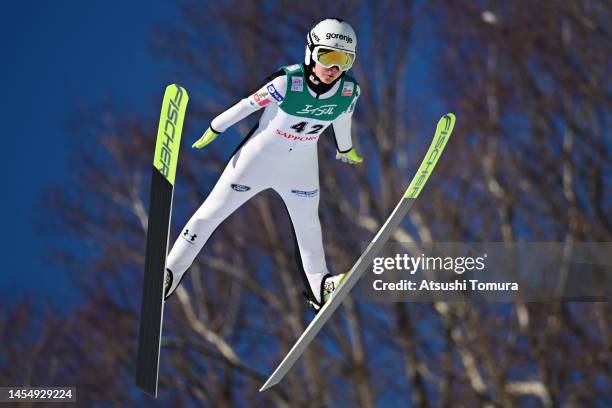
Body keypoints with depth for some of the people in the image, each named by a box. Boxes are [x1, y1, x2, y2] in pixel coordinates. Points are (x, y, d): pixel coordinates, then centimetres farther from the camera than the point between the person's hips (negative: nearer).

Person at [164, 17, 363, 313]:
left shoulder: (349, 91, -15)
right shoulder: (288, 81, -29)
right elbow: (248, 105, -17)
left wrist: (345, 150, 25)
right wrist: (214, 130, -6)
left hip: (302, 166, 3)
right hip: (260, 155, -3)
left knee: (308, 226, 17)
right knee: (211, 213, 3)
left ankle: (319, 287, 33)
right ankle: (170, 272, 15)